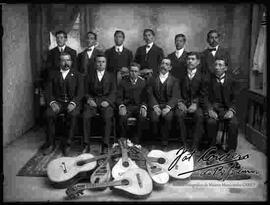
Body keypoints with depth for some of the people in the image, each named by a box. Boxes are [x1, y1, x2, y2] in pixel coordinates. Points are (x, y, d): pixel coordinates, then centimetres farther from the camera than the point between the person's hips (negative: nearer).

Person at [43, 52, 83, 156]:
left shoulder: (77, 75, 10)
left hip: (72, 102, -1)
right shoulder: (53, 74, 14)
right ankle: (50, 144, -13)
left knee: (73, 115, -33)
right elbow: (48, 91, 7)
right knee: (49, 114, -28)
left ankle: (67, 143, -20)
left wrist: (73, 103, -17)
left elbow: (80, 92, 1)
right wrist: (52, 103, -13)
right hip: (57, 102, 2)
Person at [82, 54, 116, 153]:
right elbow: (86, 92, 14)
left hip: (106, 102, -1)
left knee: (107, 117, -30)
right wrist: (89, 99, -7)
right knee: (85, 116, -27)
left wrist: (107, 101, -11)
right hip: (93, 101, 1)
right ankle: (86, 144, -19)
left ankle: (105, 145, -24)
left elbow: (113, 92, 7)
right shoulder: (90, 76, 20)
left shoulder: (111, 76, 17)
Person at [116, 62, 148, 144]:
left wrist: (143, 107, -14)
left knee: (143, 116, -32)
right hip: (127, 106, 0)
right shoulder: (123, 82, 6)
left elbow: (145, 98, 6)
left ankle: (137, 140, -14)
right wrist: (121, 106, -17)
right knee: (122, 116, -32)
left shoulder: (143, 82, 7)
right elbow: (119, 97, 3)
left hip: (139, 106, 0)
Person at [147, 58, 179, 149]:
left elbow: (175, 96, -1)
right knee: (154, 117, -30)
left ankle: (164, 141, -16)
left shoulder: (174, 80, 11)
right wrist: (155, 106, -16)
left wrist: (168, 107, -19)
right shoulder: (153, 79, 14)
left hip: (168, 105, 0)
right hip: (156, 105, 1)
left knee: (168, 117, -32)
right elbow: (150, 94, 2)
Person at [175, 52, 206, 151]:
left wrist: (195, 104, -14)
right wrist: (180, 102, -10)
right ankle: (184, 143, -20)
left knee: (199, 116, -32)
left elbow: (203, 95, 3)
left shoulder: (202, 77, 9)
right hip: (183, 104, 1)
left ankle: (195, 145, -22)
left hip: (197, 105, -1)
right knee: (179, 114, -31)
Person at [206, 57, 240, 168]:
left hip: (227, 108, 1)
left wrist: (231, 110, -14)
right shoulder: (209, 79, 7)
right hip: (213, 108, 0)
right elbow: (206, 97, 2)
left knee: (234, 124, -28)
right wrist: (210, 109, -15)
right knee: (211, 122, -32)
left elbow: (235, 98, 5)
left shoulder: (232, 80, 9)